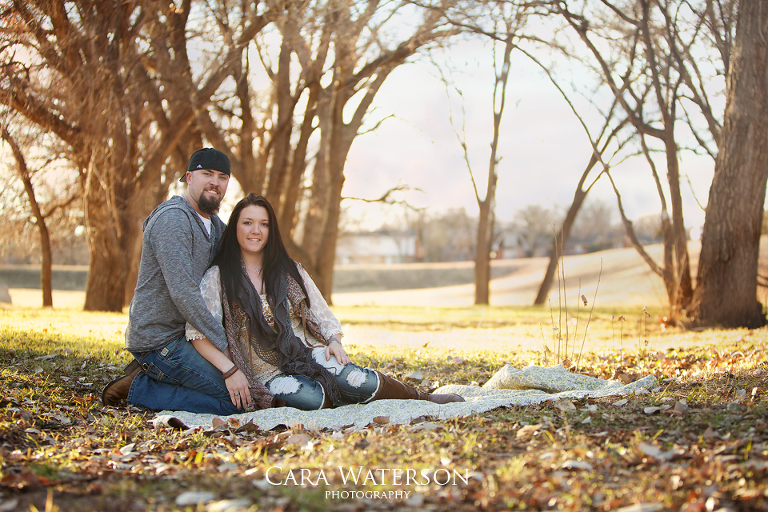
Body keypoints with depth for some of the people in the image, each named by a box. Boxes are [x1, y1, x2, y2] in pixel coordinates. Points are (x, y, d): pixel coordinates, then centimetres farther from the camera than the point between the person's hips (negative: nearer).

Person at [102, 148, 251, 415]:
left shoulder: (216, 225, 14)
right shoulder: (172, 219, -17)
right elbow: (182, 292, -26)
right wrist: (224, 345, -27)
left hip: (184, 332, 10)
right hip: (159, 340, -10)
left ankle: (148, 374, 12)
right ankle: (139, 388, -5)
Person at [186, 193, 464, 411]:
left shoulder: (289, 271, 12)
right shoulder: (217, 277, -2)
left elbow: (321, 316, 13)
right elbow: (199, 333, -10)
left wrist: (333, 341, -9)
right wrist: (231, 373, -21)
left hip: (307, 353, 3)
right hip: (266, 371, -3)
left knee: (357, 380, -28)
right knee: (311, 399, -38)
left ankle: (422, 397, -10)